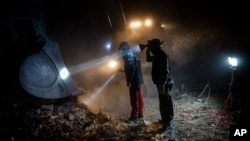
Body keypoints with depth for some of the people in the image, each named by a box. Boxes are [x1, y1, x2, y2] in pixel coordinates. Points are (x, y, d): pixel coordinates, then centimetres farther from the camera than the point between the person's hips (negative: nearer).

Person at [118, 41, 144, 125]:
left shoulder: (128, 55, -13)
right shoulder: (134, 54, 17)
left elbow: (132, 68, -23)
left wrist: (129, 81, -20)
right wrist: (123, 70, 30)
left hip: (134, 80, -10)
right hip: (138, 79, 10)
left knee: (134, 98, -5)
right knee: (139, 97, 13)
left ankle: (135, 118, 1)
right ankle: (140, 116, 21)